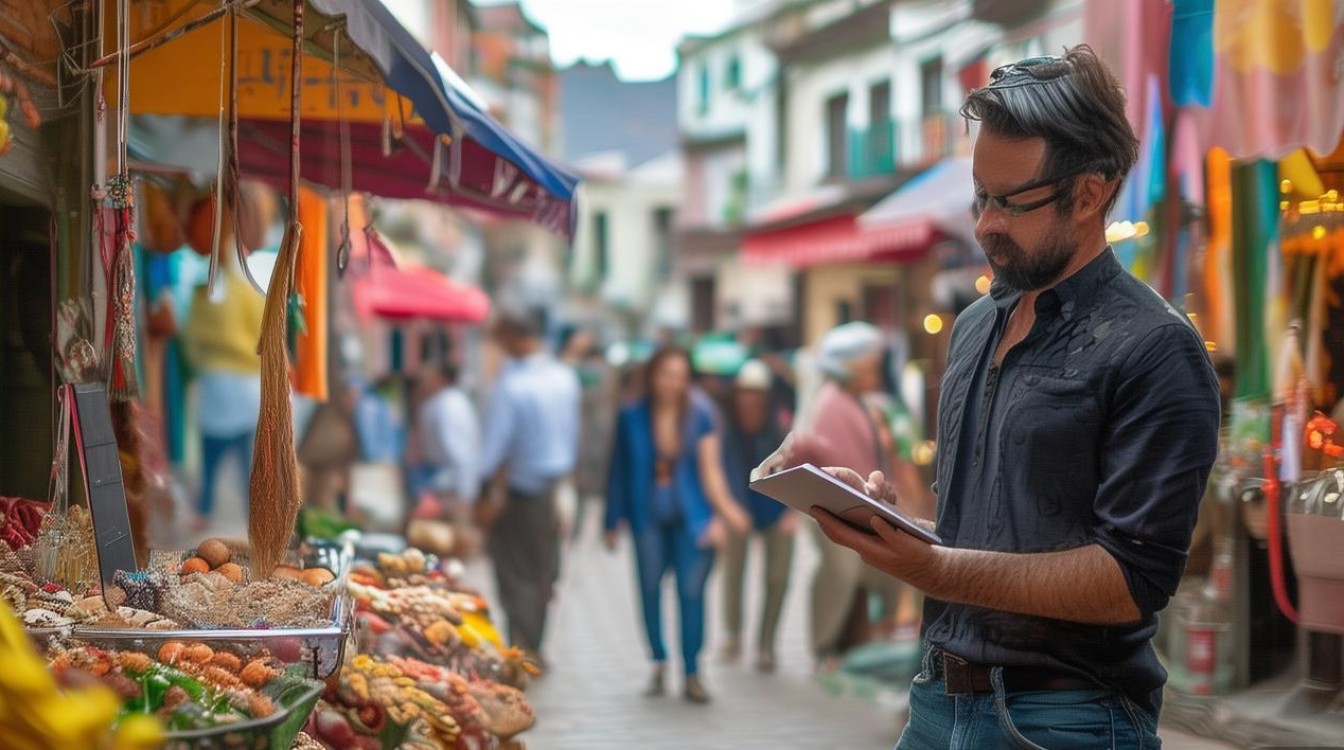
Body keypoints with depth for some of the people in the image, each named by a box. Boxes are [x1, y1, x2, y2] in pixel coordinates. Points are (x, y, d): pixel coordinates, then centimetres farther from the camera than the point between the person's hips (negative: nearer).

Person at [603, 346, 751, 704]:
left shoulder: (700, 414, -3)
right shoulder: (631, 418, -2)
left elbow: (710, 468, -4)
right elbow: (619, 471, 3)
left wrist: (723, 511, -17)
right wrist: (614, 522, 4)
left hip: (690, 516, -1)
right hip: (648, 516, 1)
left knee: (692, 590, -5)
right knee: (650, 589, 5)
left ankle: (692, 674, 2)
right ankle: (659, 664, 21)